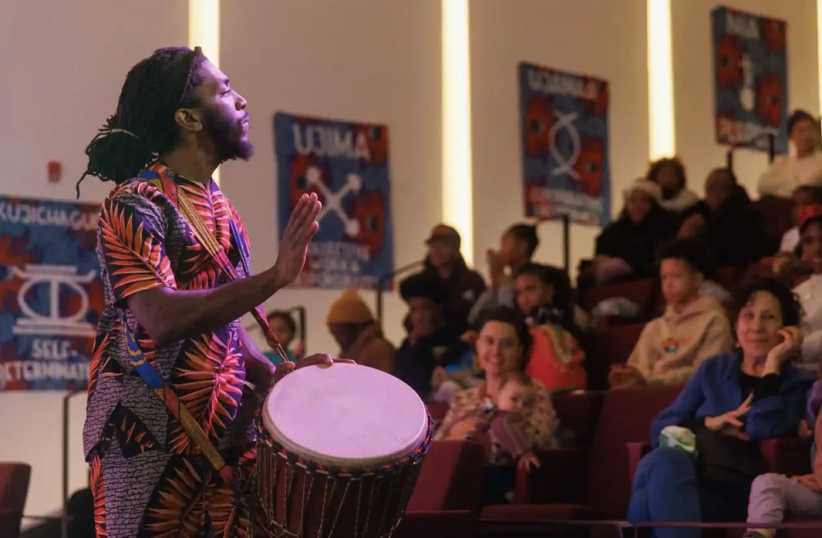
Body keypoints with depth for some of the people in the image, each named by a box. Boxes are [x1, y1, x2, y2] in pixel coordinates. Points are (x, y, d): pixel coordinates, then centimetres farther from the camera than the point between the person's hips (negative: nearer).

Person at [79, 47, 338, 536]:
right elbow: (163, 320, -27)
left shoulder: (218, 205, 14)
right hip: (154, 439, -7)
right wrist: (275, 277, -32)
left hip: (225, 430, 8)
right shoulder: (136, 205, -13)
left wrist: (271, 374, 3)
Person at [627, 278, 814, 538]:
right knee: (666, 459, -37)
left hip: (737, 491, -4)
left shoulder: (797, 383, 13)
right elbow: (660, 429, 16)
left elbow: (763, 430, -9)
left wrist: (774, 362, -2)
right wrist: (710, 423, -2)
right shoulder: (713, 369, 25)